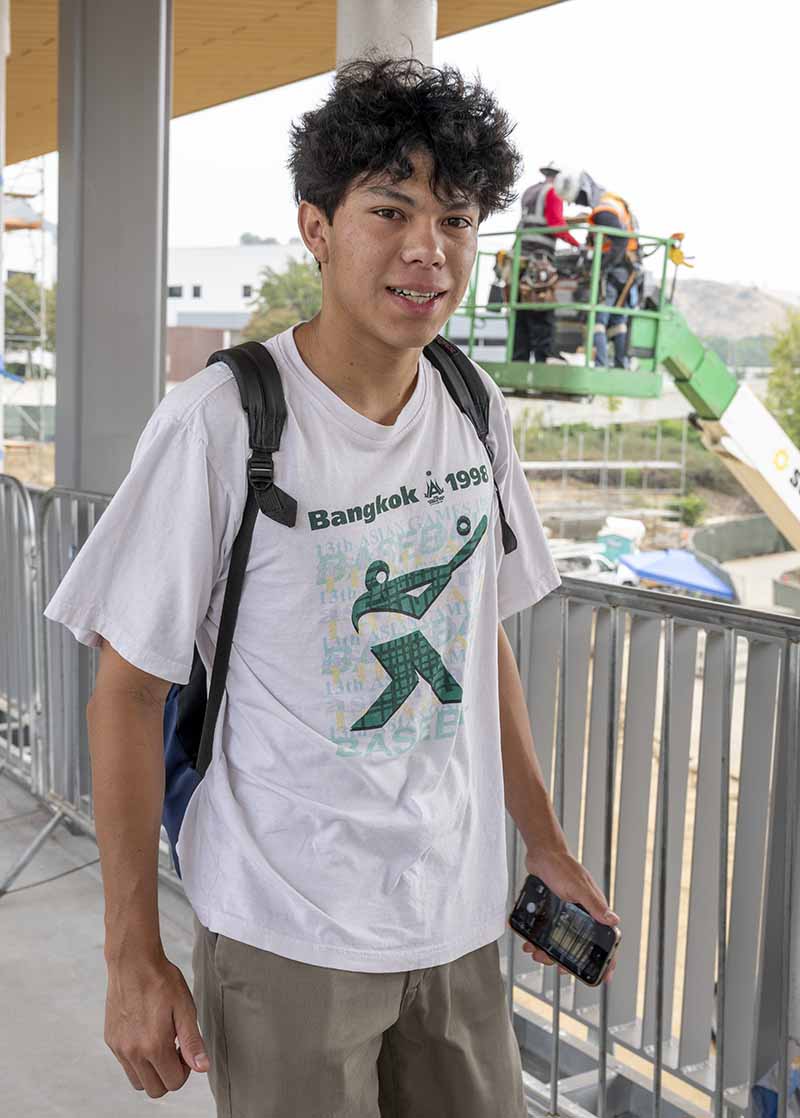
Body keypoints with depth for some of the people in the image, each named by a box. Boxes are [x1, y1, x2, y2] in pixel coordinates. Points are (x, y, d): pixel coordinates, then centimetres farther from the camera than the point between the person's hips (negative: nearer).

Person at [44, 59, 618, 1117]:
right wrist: (135, 958, -11)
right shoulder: (219, 424, -18)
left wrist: (545, 842, 13)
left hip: (459, 917, 6)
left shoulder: (478, 411, 0)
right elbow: (128, 693, -13)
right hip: (287, 939, -5)